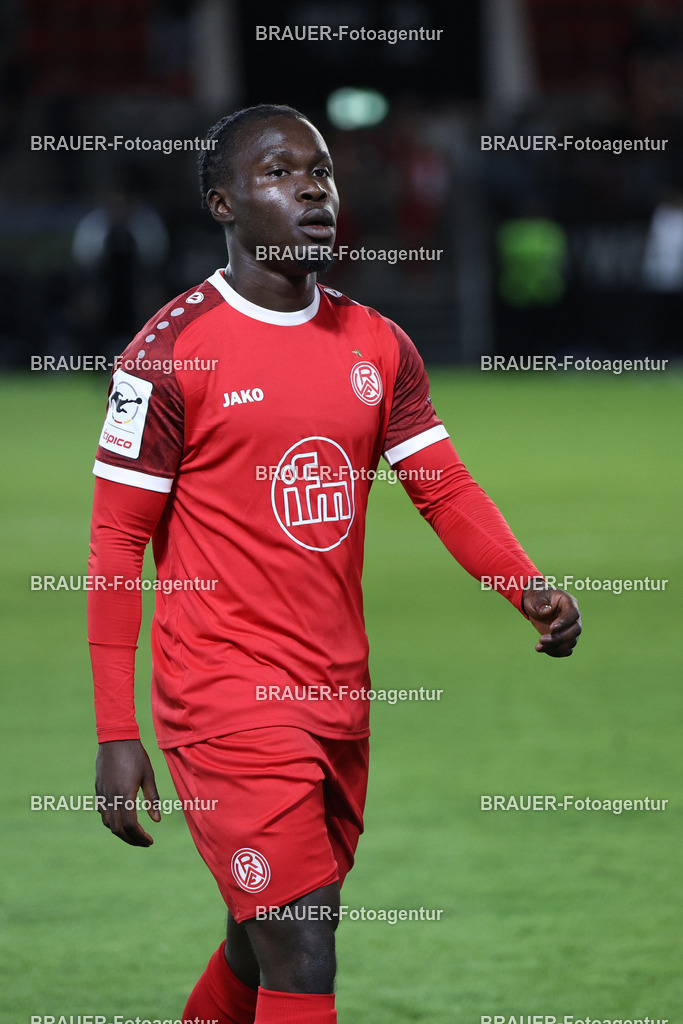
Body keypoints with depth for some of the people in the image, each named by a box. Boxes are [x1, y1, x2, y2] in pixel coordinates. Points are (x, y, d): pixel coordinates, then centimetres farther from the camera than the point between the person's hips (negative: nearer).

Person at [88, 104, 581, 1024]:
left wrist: (529, 588, -12)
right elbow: (117, 544, -6)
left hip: (339, 698, 6)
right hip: (229, 698, -6)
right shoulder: (171, 350, -8)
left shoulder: (378, 347, 10)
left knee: (266, 945, 16)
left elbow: (445, 489, 8)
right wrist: (116, 735, -10)